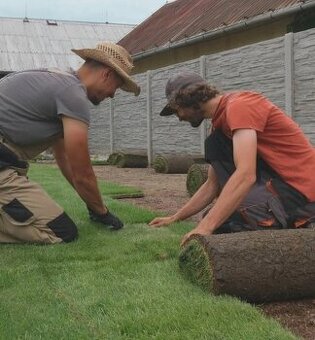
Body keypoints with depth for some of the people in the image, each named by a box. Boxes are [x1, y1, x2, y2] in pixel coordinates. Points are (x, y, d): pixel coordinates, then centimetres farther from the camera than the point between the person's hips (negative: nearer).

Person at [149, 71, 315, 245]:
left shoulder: (238, 105, -16)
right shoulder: (220, 120, 14)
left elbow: (246, 175, -30)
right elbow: (212, 185, 18)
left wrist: (205, 227, -32)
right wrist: (174, 218, 15)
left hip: (299, 191, -9)